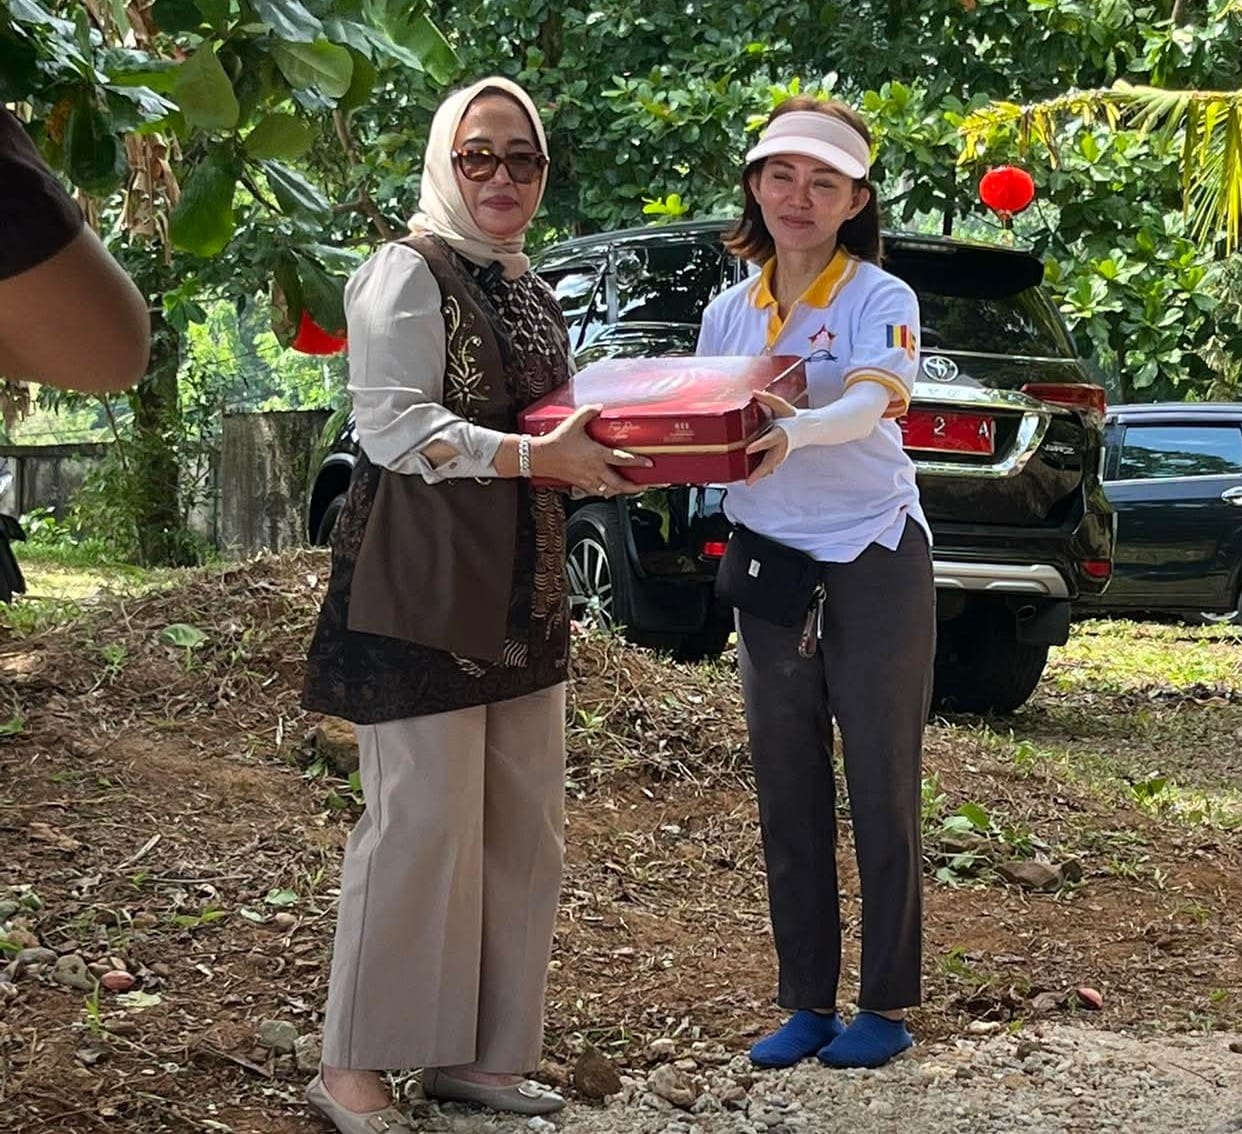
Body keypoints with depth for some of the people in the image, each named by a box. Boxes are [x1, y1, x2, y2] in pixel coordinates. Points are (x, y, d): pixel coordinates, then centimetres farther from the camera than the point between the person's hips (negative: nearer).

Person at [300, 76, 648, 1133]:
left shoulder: (531, 290, 18)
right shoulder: (409, 272, -7)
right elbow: (392, 423, -18)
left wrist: (602, 455, 5)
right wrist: (537, 454, -26)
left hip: (521, 584, 8)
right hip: (420, 582, -8)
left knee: (524, 825, 9)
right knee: (424, 819, -7)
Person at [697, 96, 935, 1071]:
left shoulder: (882, 299, -7)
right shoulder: (729, 312, 9)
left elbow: (868, 403, -27)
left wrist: (790, 432, -46)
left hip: (875, 564, -5)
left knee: (883, 794, 2)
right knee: (788, 797, 8)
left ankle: (889, 1006, 14)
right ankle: (808, 1004, 19)